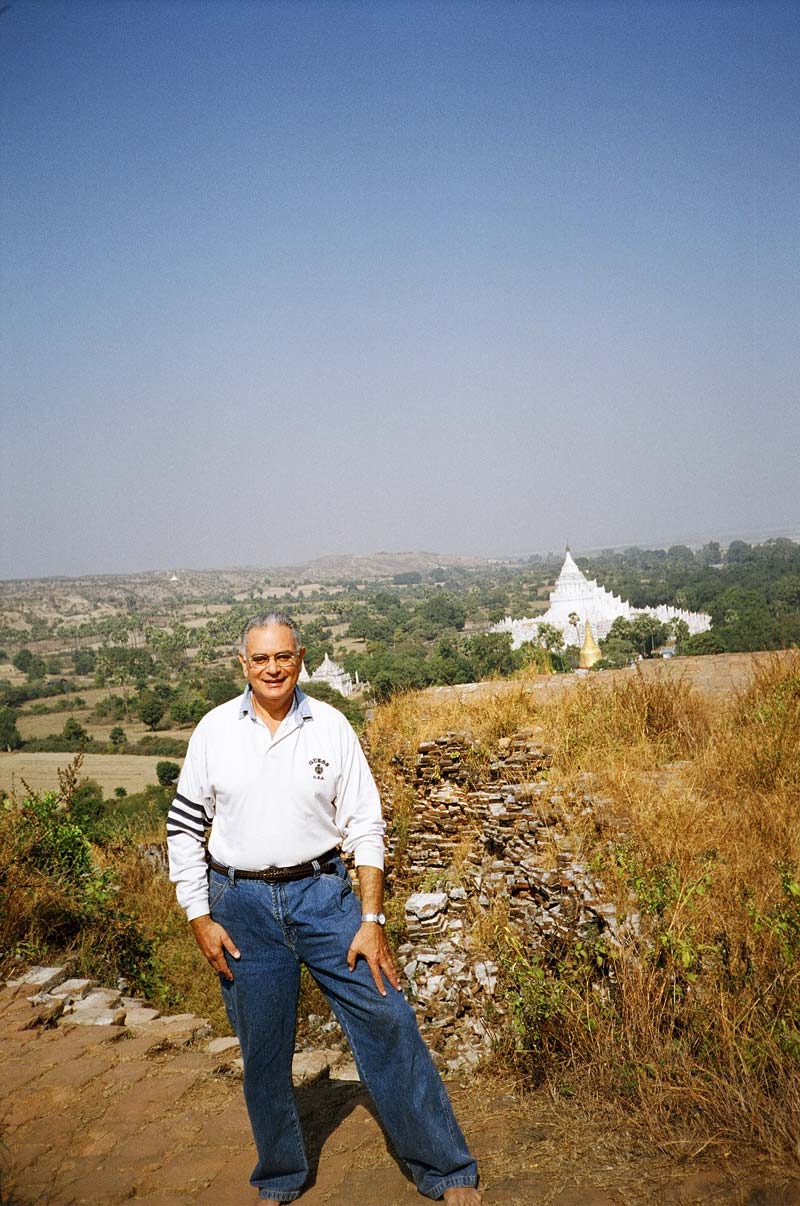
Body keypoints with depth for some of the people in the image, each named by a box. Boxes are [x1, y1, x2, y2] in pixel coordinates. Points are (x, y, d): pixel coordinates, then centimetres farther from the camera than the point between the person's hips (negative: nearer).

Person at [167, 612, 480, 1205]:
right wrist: (200, 918, -1)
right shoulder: (215, 730, -2)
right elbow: (184, 827, 4)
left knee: (388, 1022, -2)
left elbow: (366, 827, -1)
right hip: (243, 907, 1)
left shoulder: (331, 727, -3)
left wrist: (372, 920, -6)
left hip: (322, 894, 0)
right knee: (263, 1050, 11)